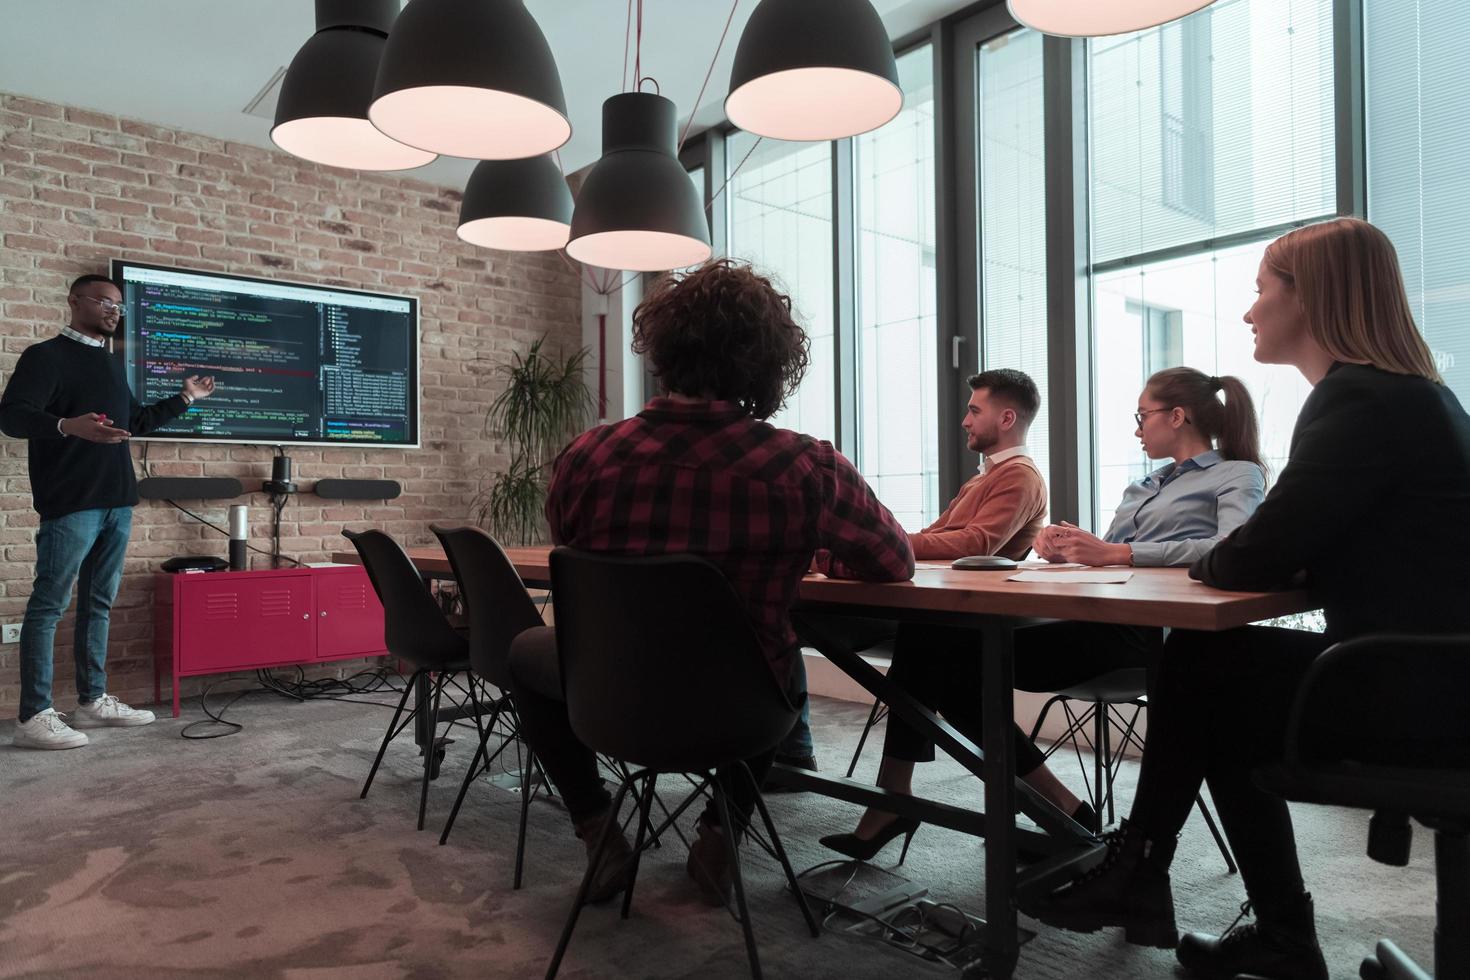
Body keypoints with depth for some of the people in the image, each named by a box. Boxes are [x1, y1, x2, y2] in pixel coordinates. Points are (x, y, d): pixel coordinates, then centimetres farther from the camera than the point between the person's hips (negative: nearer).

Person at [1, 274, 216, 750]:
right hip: (70, 503, -8)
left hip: (117, 501, 8)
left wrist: (185, 398, 31)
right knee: (49, 604, -6)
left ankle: (92, 700, 18)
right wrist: (68, 426, -33)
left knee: (99, 602, 11)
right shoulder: (45, 356, -3)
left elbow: (136, 421, 32)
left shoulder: (112, 364, 21)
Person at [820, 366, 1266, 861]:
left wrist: (1117, 553, -22)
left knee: (957, 668, -21)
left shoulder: (1239, 475, 8)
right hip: (1093, 614, 8)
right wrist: (1063, 544, -1)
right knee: (927, 638, -12)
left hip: (1143, 629, -8)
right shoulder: (1145, 485, 32)